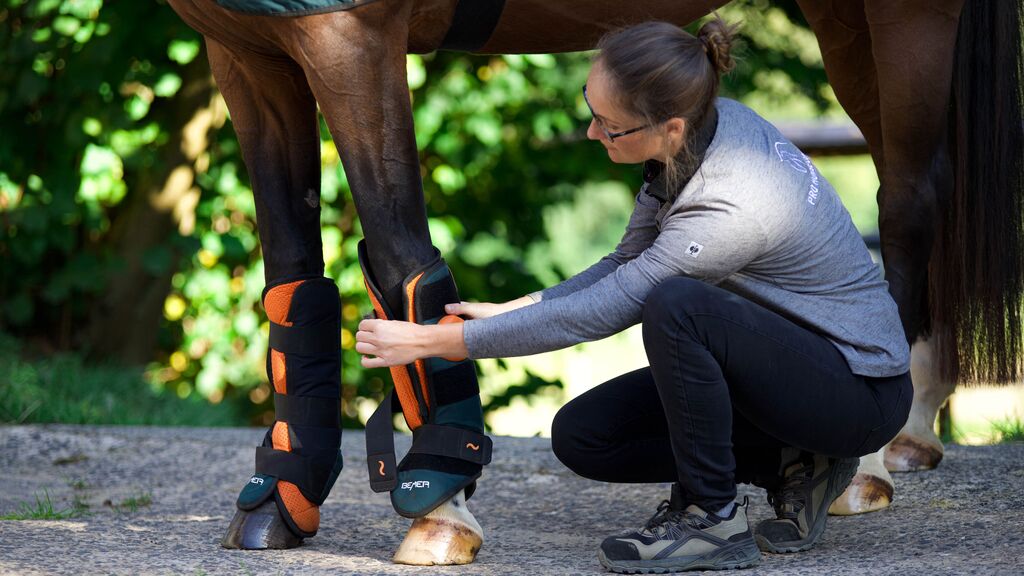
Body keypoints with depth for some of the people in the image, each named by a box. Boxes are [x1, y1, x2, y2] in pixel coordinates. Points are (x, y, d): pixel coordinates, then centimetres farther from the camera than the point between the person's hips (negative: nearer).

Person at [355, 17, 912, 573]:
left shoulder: (731, 208, -32)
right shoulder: (700, 125, -6)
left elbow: (600, 312, -27)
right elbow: (625, 266, 7)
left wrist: (433, 341, -23)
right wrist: (508, 311, -5)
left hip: (859, 396, -9)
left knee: (673, 306, -34)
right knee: (580, 434, 1)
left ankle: (715, 521, -16)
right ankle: (789, 465, 7)